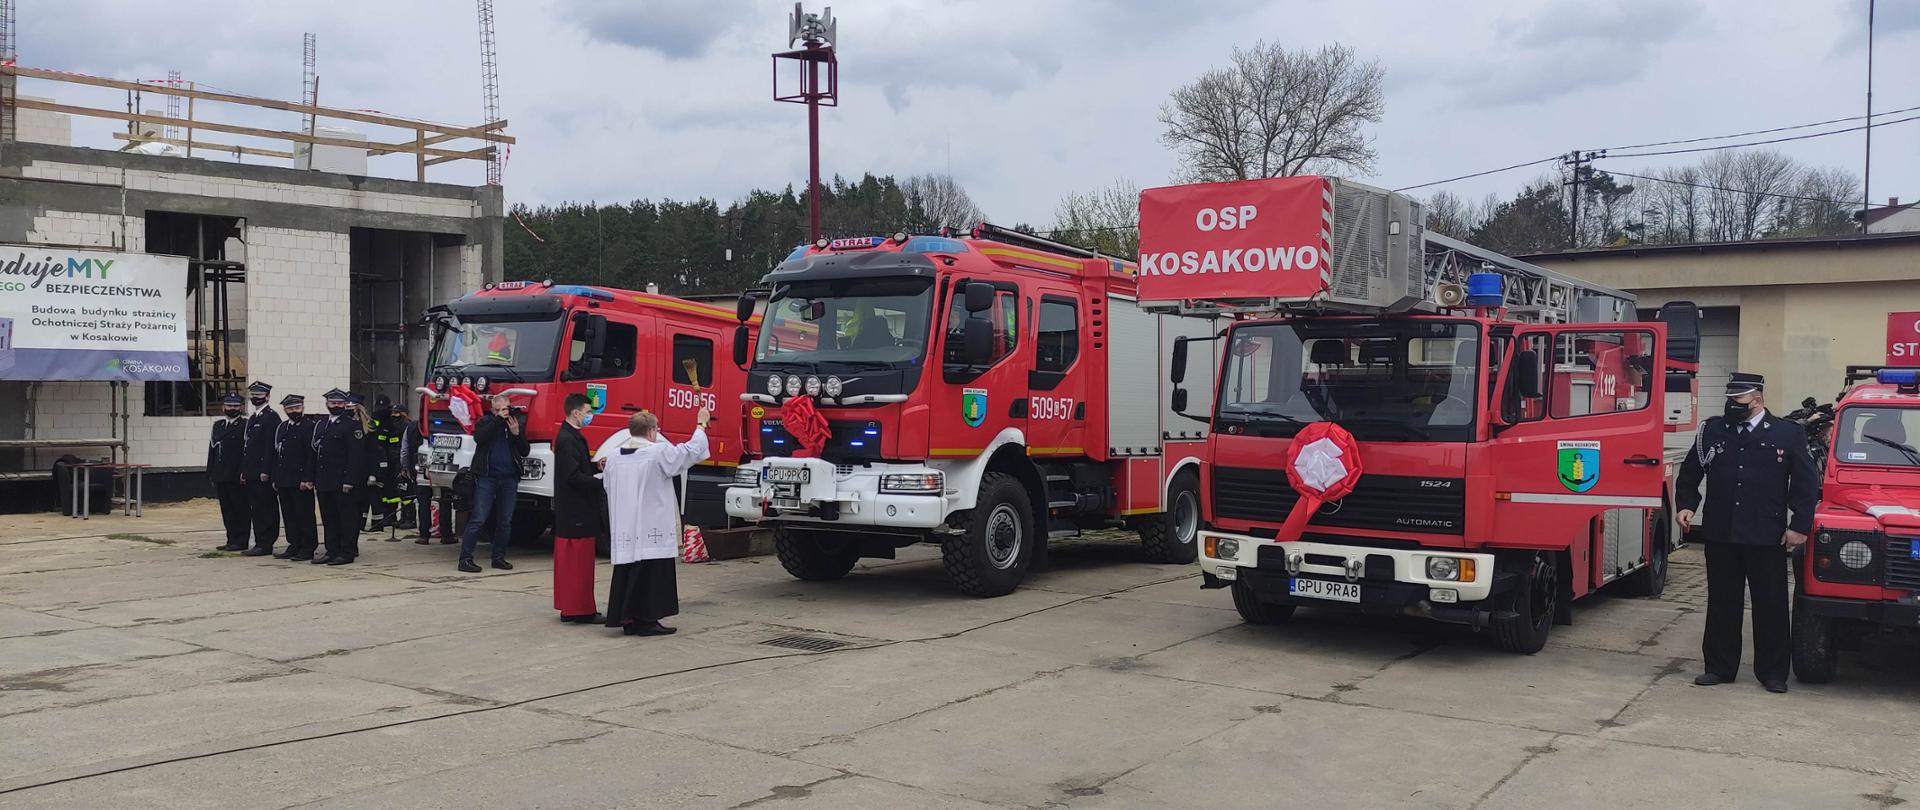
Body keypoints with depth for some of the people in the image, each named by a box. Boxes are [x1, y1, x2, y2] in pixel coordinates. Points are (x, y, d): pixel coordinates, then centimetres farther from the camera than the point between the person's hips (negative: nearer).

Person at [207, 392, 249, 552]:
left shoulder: (245, 425, -2)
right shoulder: (217, 426, 17)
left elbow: (247, 450, -8)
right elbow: (212, 449, 17)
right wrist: (211, 473, 11)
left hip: (237, 477, -6)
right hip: (221, 477, 6)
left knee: (241, 509, -2)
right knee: (226, 509, 9)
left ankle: (241, 542, 1)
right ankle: (232, 540, 15)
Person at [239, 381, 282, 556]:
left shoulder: (271, 417, -9)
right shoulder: (252, 419, 19)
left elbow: (271, 446, -15)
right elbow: (246, 445, 21)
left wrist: (266, 471, -19)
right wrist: (243, 470, 16)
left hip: (263, 473, -9)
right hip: (252, 473, 9)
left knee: (265, 509, -6)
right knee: (254, 508, 10)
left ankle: (265, 544, -3)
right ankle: (259, 543, 15)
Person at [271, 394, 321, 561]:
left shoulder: (310, 426, -6)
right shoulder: (281, 428, 16)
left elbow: (312, 455, -11)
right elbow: (276, 453, 17)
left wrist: (307, 479, -17)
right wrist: (275, 478, 11)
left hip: (301, 481, -7)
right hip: (284, 481, 7)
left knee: (304, 515, -2)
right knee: (289, 515, 10)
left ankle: (307, 550, 3)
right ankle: (294, 546, 17)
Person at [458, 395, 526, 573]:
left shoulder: (515, 423, 13)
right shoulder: (485, 422, 5)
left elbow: (524, 452, 6)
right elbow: (479, 438, -17)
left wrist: (516, 433, -9)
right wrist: (498, 419, -16)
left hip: (509, 478, 4)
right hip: (487, 477, -4)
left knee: (505, 521, 7)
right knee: (478, 520, -8)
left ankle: (499, 558, 16)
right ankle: (465, 559, -6)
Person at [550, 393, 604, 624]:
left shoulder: (572, 437, 14)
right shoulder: (566, 440, -17)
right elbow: (573, 476, -23)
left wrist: (597, 466, 2)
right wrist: (602, 481, -19)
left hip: (573, 511, 10)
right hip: (575, 512, -10)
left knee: (569, 560, 14)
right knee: (578, 561, -5)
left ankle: (569, 608, 21)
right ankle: (580, 610, 0)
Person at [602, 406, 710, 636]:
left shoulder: (613, 459, 7)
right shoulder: (659, 453, -11)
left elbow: (609, 489, 15)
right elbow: (692, 450, -2)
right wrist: (701, 425, 13)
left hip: (624, 530, 6)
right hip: (652, 530, -6)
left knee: (627, 573, 11)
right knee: (652, 574, 0)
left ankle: (627, 619, 15)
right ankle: (647, 619, 2)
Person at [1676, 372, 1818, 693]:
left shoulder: (1789, 434, 0)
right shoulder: (1712, 432, 7)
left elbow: (1806, 483, 0)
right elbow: (1689, 474, 15)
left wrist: (1800, 526, -5)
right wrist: (1687, 505, 1)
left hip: (1767, 536, -2)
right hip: (1720, 534, 2)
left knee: (1771, 605, 4)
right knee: (1722, 603, 9)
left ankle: (1773, 672, 14)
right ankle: (1719, 667, 17)